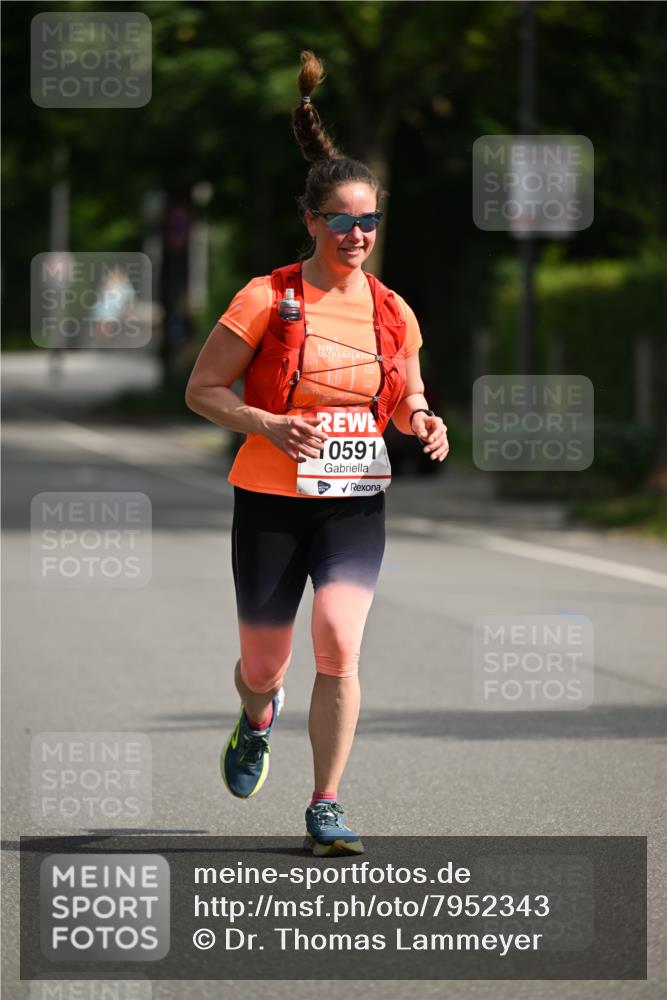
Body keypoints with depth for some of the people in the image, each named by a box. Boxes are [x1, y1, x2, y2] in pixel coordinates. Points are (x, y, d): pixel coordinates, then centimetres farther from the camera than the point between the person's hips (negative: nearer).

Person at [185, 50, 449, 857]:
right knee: (265, 661, 9)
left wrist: (424, 425, -5)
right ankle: (256, 721, 49)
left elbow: (406, 401, 19)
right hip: (271, 501, -2)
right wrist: (269, 425, -19)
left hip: (356, 503, 2)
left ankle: (326, 809, -9)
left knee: (338, 641, -18)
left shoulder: (392, 313, 4)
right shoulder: (267, 300, -8)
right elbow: (202, 389, -3)